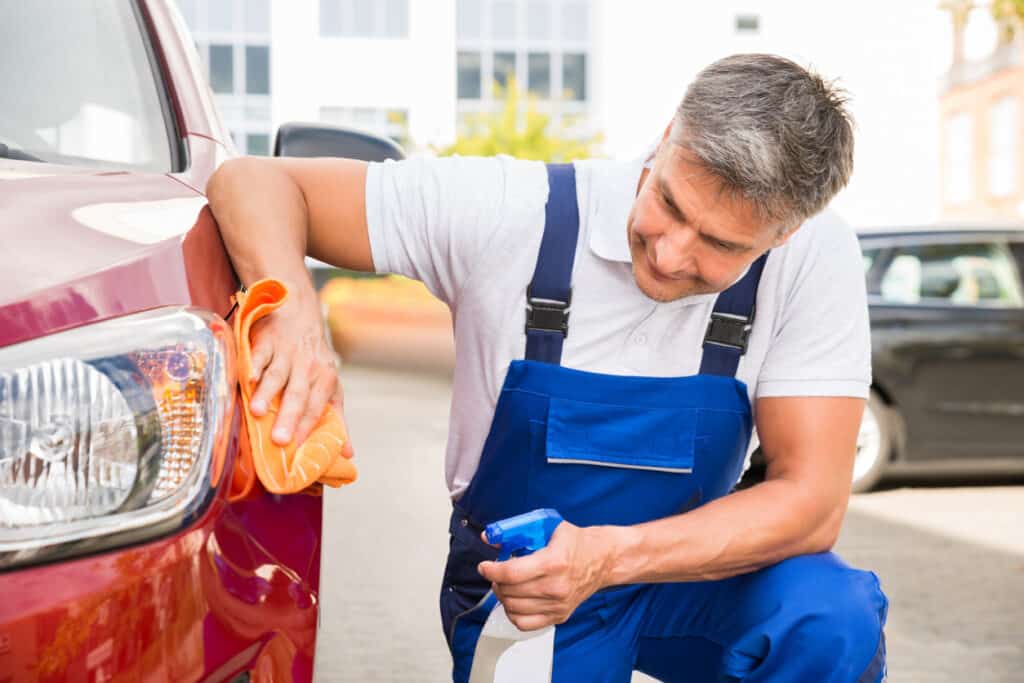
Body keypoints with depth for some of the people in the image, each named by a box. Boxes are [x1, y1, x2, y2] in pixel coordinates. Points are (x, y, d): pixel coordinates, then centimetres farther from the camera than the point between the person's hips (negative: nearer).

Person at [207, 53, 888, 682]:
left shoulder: (817, 260, -20)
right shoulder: (512, 212, -23)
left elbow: (811, 500, -21)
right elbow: (255, 181, -18)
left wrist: (609, 556, -36)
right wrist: (296, 311, -41)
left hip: (689, 566, -1)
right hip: (515, 577, 2)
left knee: (833, 621, -29)